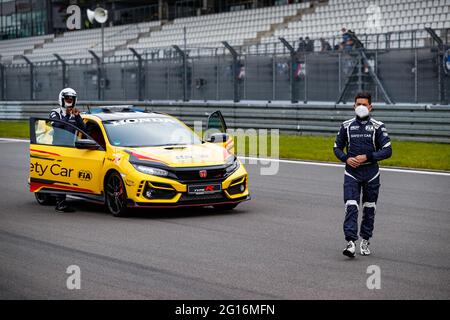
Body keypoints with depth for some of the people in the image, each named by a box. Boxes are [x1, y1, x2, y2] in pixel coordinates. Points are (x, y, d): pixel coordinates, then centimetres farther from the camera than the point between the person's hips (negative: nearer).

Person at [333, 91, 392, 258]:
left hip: (371, 172, 0)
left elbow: (387, 151, -6)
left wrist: (367, 157, -16)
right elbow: (337, 147, 13)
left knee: (369, 208, 8)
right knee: (351, 206, -13)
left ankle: (365, 241, 23)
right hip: (351, 172, 0)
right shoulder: (346, 125, 6)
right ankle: (351, 242, -19)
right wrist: (346, 158, -7)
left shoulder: (378, 126, -1)